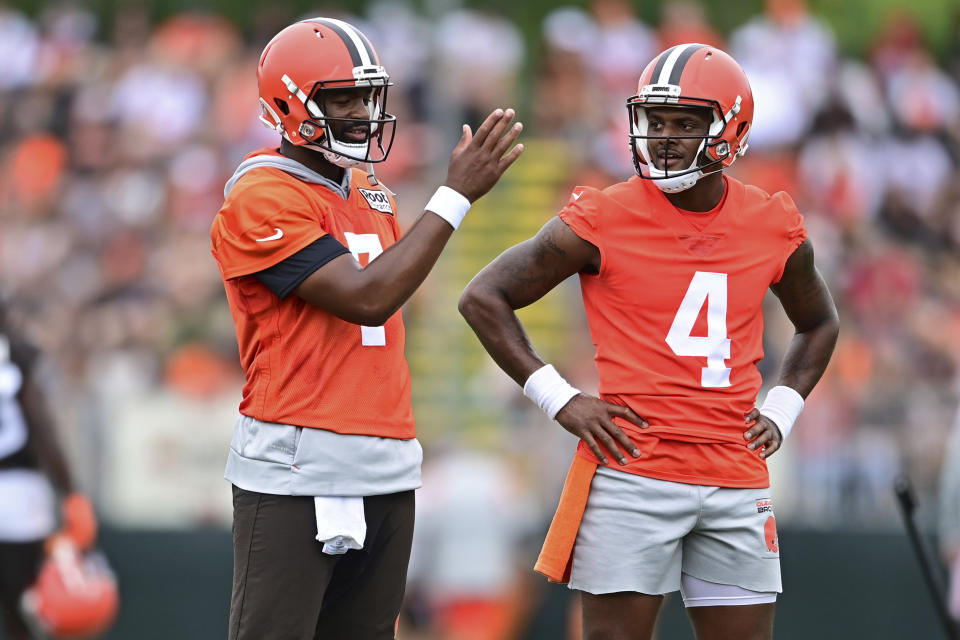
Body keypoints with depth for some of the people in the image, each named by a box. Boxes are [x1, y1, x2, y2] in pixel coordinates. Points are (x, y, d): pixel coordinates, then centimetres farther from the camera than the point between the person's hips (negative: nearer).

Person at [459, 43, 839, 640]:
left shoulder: (773, 229, 7)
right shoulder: (603, 221, -5)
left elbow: (819, 323, 27)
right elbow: (485, 298, 1)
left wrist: (780, 413, 11)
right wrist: (560, 400, -5)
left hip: (736, 477, 4)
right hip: (633, 473, -4)